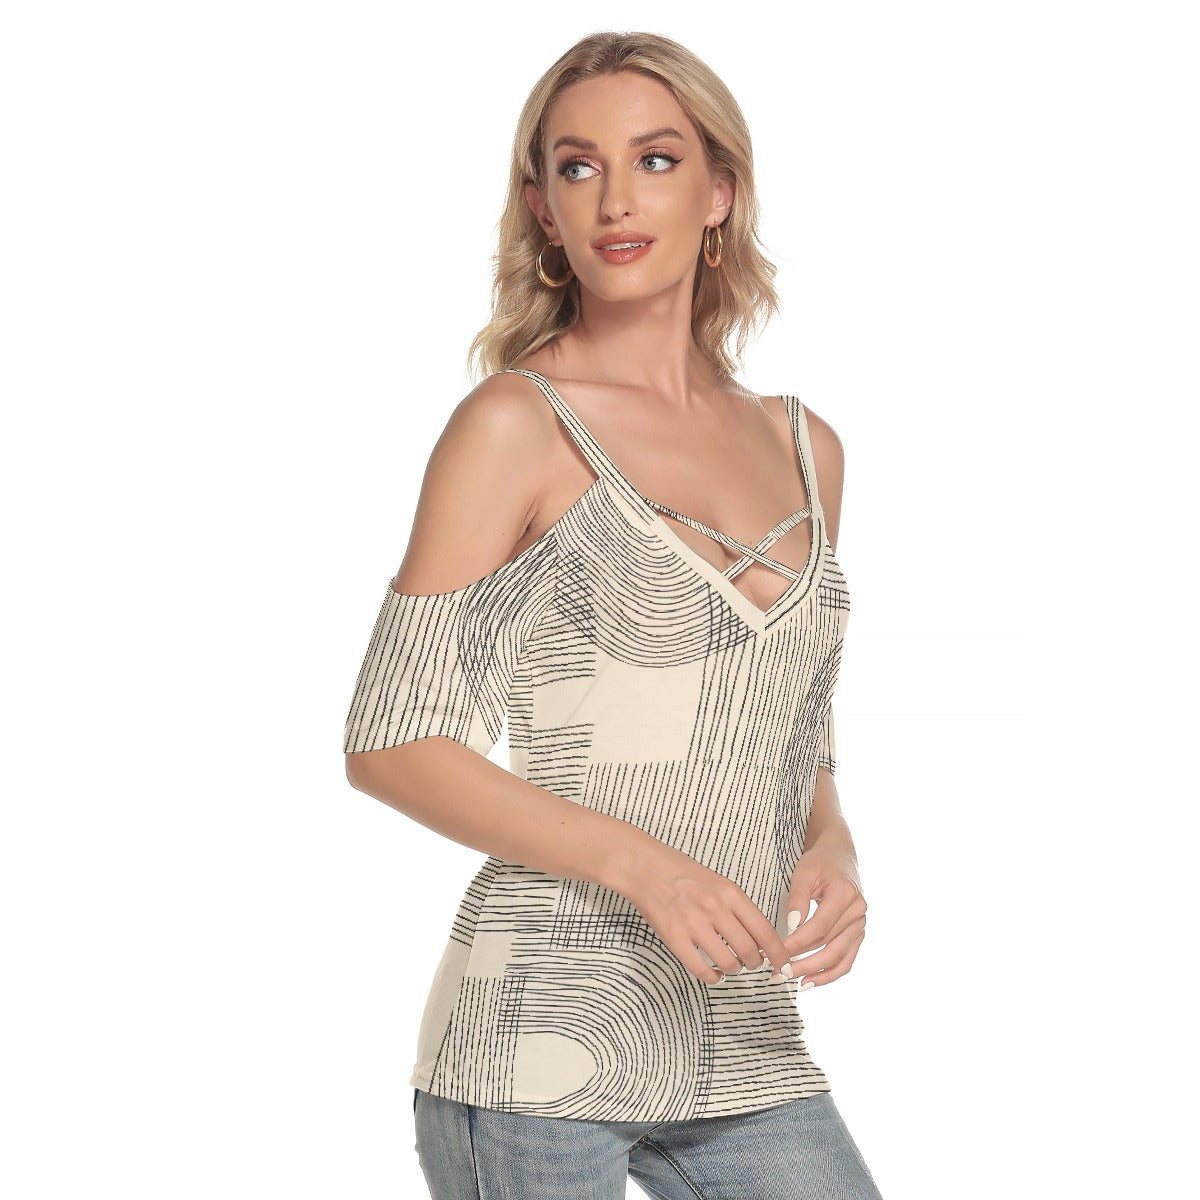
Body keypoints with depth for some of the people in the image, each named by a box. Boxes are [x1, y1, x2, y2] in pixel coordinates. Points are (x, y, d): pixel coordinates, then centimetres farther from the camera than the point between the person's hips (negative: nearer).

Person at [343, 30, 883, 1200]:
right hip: (541, 1041, -5)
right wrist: (640, 864, -17)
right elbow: (390, 741, -7)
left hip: (744, 1051, 5)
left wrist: (831, 852, -2)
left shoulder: (803, 447, 11)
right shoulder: (515, 425, -5)